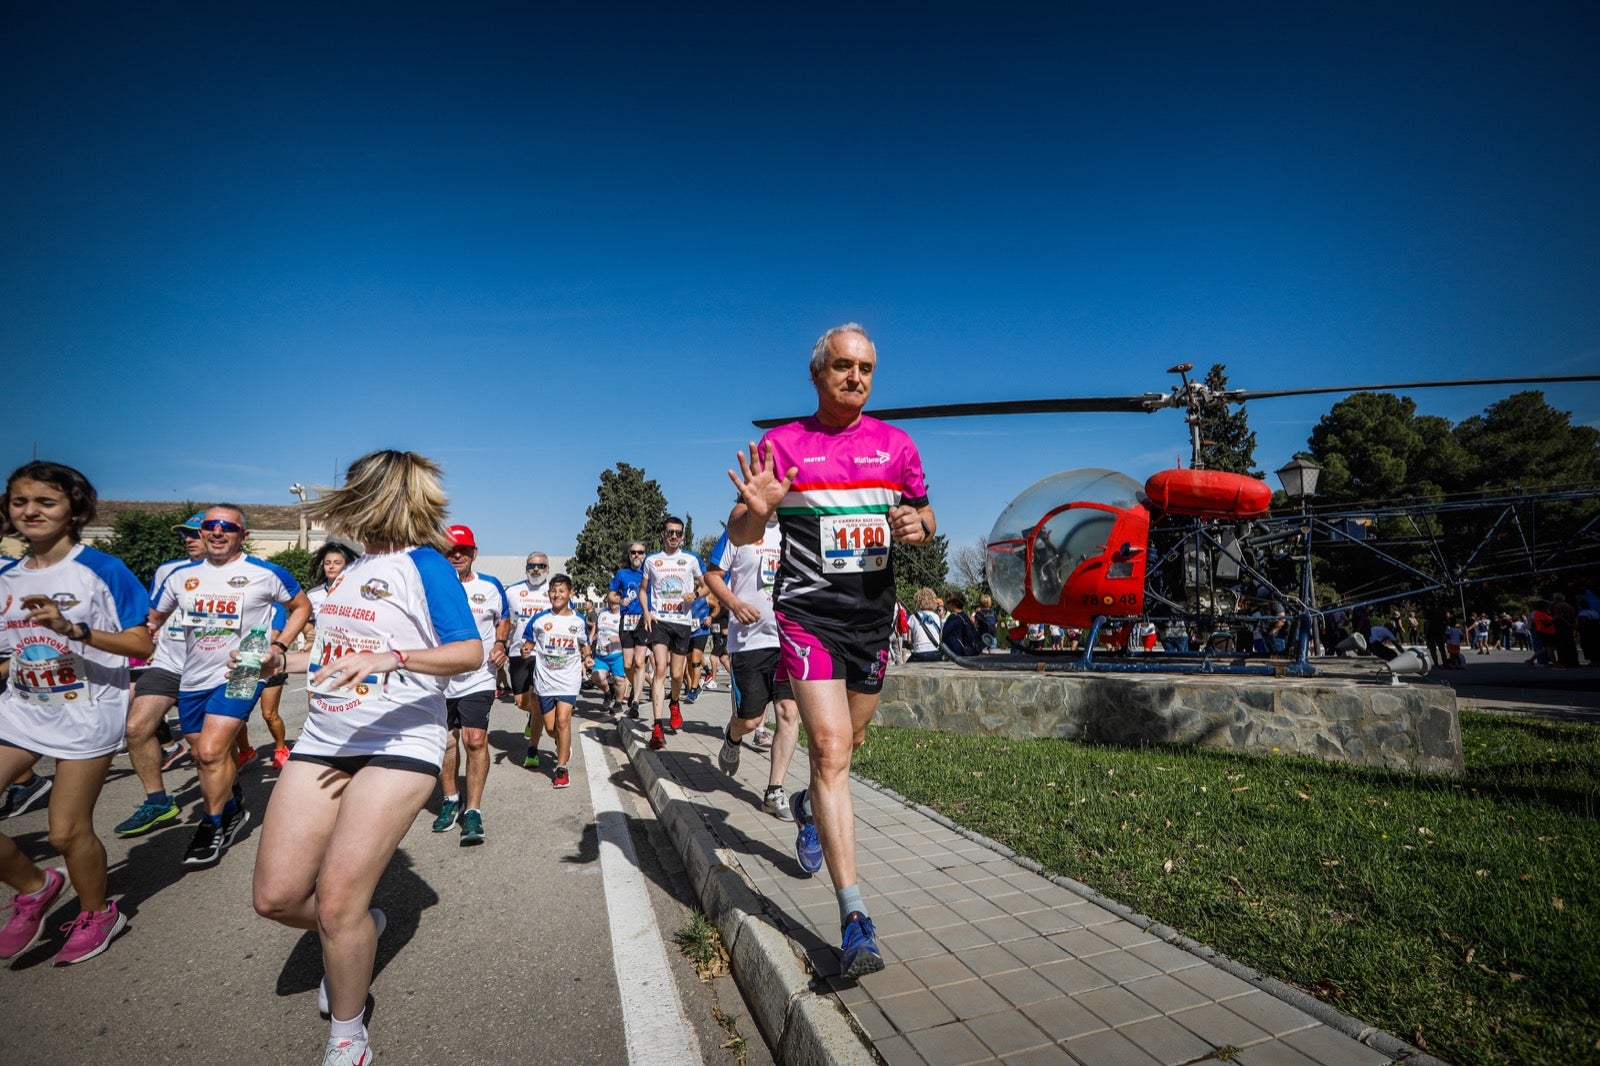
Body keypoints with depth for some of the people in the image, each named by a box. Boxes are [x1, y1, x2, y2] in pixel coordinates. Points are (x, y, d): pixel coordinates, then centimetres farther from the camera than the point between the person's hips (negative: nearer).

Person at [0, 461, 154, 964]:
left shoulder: (101, 570, -13)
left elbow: (142, 644, -18)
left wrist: (73, 628, -29)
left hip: (86, 713, -6)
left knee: (67, 831, 2)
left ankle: (97, 914, 28)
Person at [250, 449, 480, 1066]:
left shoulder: (424, 564, -10)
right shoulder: (351, 568, 16)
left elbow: (470, 652, -19)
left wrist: (392, 658, -32)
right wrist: (286, 662, 16)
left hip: (399, 746, -8)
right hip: (323, 740, 8)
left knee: (336, 903, -8)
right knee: (275, 895, 4)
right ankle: (360, 926, 35)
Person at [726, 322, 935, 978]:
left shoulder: (895, 444, 7)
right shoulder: (783, 444, -2)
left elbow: (924, 515, 16)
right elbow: (739, 534, -2)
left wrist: (917, 525, -9)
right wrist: (756, 510, -26)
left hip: (873, 614, 4)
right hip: (807, 613, -4)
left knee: (849, 741, 19)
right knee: (830, 750, -13)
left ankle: (809, 804, 53)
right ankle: (854, 917, -5)